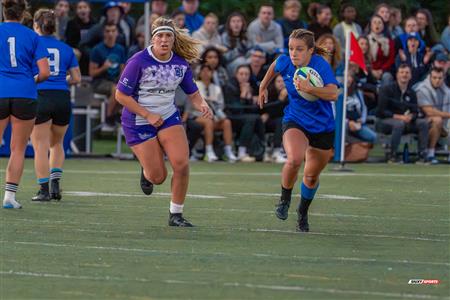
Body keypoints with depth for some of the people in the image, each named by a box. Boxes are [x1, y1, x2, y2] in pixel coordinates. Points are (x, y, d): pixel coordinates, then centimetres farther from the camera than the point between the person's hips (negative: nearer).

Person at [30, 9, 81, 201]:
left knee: (40, 147, 1)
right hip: (63, 99, 4)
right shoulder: (66, 49, 10)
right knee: (56, 144, 21)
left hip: (39, 97, -4)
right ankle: (55, 183, 6)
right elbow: (76, 78, 9)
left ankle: (44, 190, -3)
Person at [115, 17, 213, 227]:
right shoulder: (139, 61, -17)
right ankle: (146, 171, 36)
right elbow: (121, 95, -14)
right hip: (139, 123, -4)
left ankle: (176, 215, 2)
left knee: (182, 164, -16)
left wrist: (203, 106, -13)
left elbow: (192, 93, 10)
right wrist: (148, 115, -18)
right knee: (158, 177, -4)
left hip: (168, 117, 4)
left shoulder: (181, 64, -3)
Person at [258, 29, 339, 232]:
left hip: (322, 127, -1)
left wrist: (309, 88, -47)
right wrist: (263, 87, 29)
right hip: (295, 122, 1)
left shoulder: (320, 65, -22)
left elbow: (333, 94, -35)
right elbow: (274, 67, 17)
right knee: (294, 159, -29)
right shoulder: (285, 62, -10)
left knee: (311, 176, 12)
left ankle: (303, 213, 40)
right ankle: (284, 200, -3)